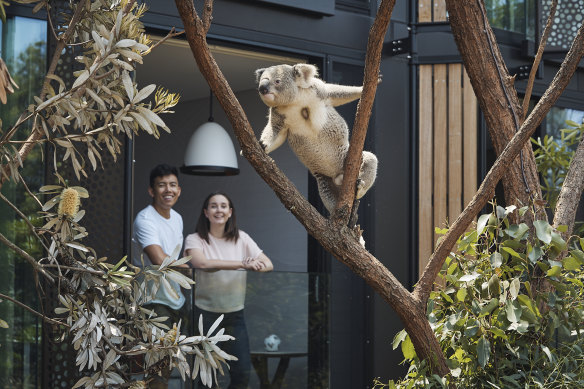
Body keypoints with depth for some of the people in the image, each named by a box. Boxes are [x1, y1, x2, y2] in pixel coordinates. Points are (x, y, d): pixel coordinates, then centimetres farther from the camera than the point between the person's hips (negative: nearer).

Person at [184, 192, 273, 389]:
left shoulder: (241, 238, 6)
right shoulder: (195, 240, -6)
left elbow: (268, 264, -1)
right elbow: (202, 263, -26)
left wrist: (257, 265, -25)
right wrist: (242, 264, -30)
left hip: (235, 314, 3)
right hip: (206, 313, -3)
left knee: (242, 373, 1)